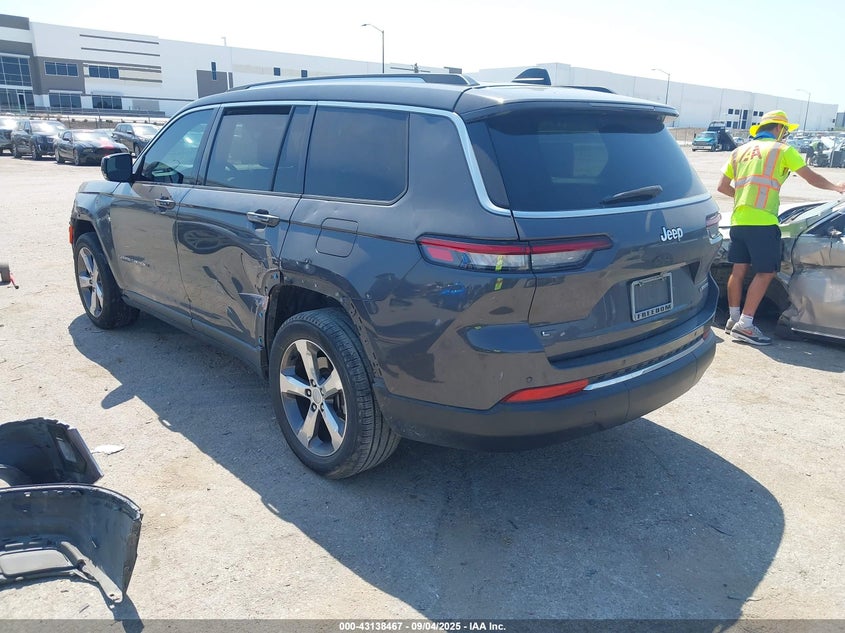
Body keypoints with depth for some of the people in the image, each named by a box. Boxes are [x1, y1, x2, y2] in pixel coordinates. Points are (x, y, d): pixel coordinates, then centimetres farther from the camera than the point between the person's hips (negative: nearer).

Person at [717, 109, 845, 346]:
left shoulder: (740, 151, 18)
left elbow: (722, 187, 17)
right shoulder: (783, 150, 4)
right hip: (762, 222, -6)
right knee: (765, 273, -1)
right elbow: (812, 177, 9)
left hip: (738, 220, 6)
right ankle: (744, 325, -6)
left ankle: (733, 319, 19)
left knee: (739, 269, 12)